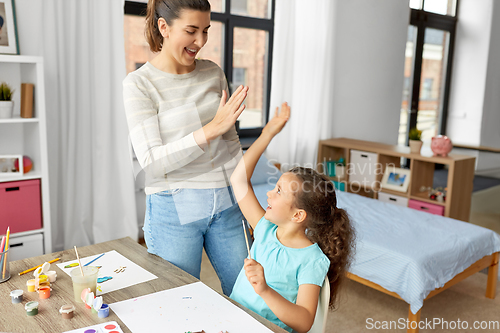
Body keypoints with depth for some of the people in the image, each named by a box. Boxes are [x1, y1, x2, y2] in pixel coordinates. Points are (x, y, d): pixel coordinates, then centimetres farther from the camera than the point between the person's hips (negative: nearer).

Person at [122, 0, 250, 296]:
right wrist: (211, 129, -23)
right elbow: (151, 161, -15)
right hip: (175, 210, -4)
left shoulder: (213, 73, 5)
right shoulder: (140, 83, -9)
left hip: (225, 203, 4)